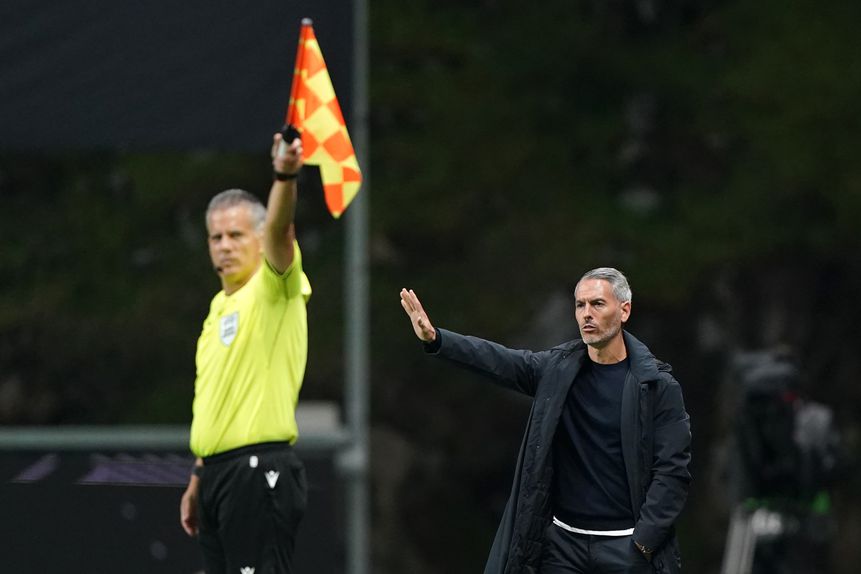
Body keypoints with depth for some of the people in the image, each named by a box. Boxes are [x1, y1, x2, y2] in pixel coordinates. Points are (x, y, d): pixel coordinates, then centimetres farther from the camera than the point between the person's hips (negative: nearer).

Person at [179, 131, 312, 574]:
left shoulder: (274, 289, -5)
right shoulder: (219, 305, 19)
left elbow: (279, 230, -27)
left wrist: (285, 177, -45)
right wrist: (197, 481, 23)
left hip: (259, 471, -9)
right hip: (218, 471, 9)